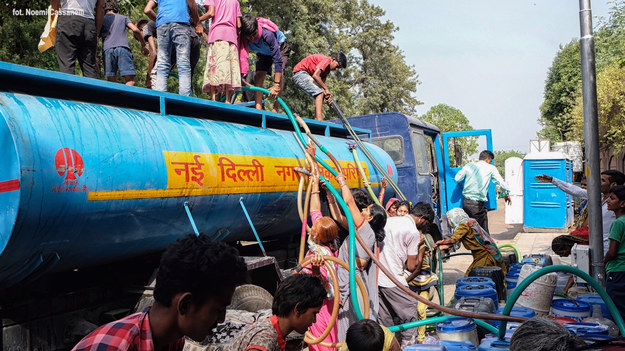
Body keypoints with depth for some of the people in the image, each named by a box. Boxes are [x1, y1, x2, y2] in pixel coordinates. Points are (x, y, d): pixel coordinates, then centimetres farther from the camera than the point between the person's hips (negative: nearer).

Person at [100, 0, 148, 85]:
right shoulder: (123, 17, 23)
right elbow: (135, 30, 8)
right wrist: (143, 45, 18)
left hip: (107, 50, 2)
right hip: (123, 48, -2)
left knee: (111, 82, -1)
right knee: (130, 81, -10)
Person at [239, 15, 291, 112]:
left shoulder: (267, 34, -44)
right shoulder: (244, 40, -30)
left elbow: (278, 60, -44)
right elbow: (242, 58, -26)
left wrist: (276, 86, -46)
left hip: (280, 48, -4)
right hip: (263, 52, 5)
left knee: (278, 74, -26)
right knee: (258, 76, -14)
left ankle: (275, 110, -24)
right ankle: (258, 109, -12)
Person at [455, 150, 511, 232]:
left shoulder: (469, 165, 11)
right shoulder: (491, 168, 4)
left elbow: (457, 178, 12)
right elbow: (501, 183, 4)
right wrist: (506, 194, 22)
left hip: (466, 202, 4)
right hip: (478, 204, -4)